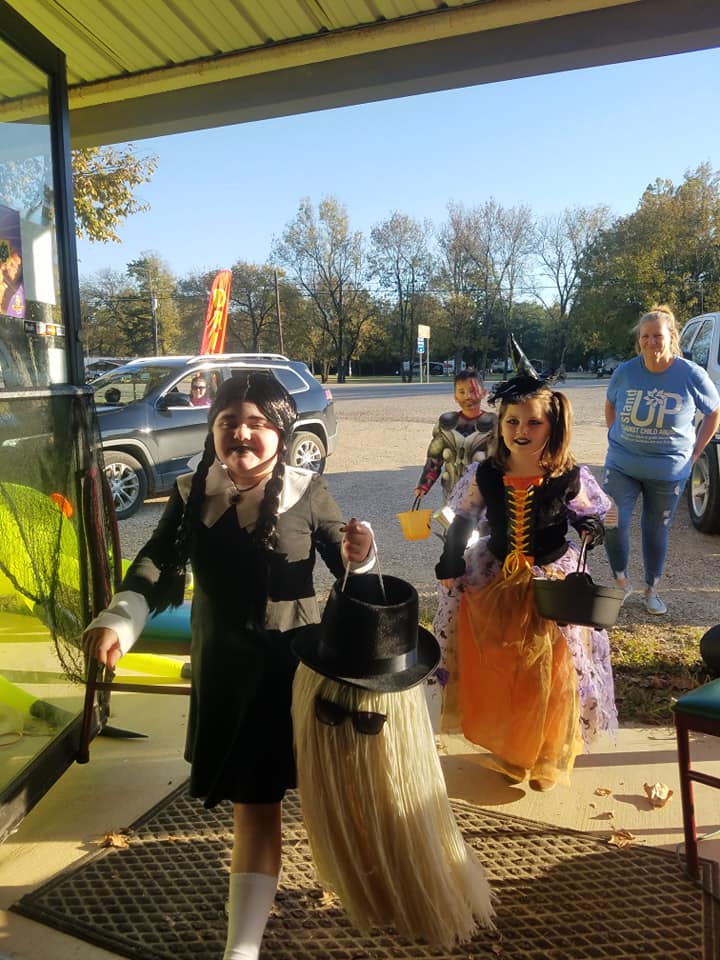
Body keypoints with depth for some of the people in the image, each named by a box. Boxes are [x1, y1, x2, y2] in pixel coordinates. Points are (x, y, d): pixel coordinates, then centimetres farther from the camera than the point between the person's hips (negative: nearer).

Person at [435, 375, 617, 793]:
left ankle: (545, 757, 34)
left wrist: (592, 529, -16)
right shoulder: (485, 475, -10)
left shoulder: (569, 477, -15)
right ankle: (505, 747, 39)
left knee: (550, 675, 8)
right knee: (493, 672, 13)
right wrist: (451, 566, 1)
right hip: (494, 581, 2)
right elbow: (463, 521, 3)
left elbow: (589, 518, 3)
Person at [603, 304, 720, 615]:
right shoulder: (625, 372, -6)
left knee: (656, 531, 12)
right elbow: (610, 406, 13)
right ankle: (621, 581, 17)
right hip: (622, 466, 1)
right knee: (612, 524, -8)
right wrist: (617, 440, 7)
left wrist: (694, 453, 1)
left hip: (669, 471, -1)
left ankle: (651, 590, 31)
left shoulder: (692, 375, -10)